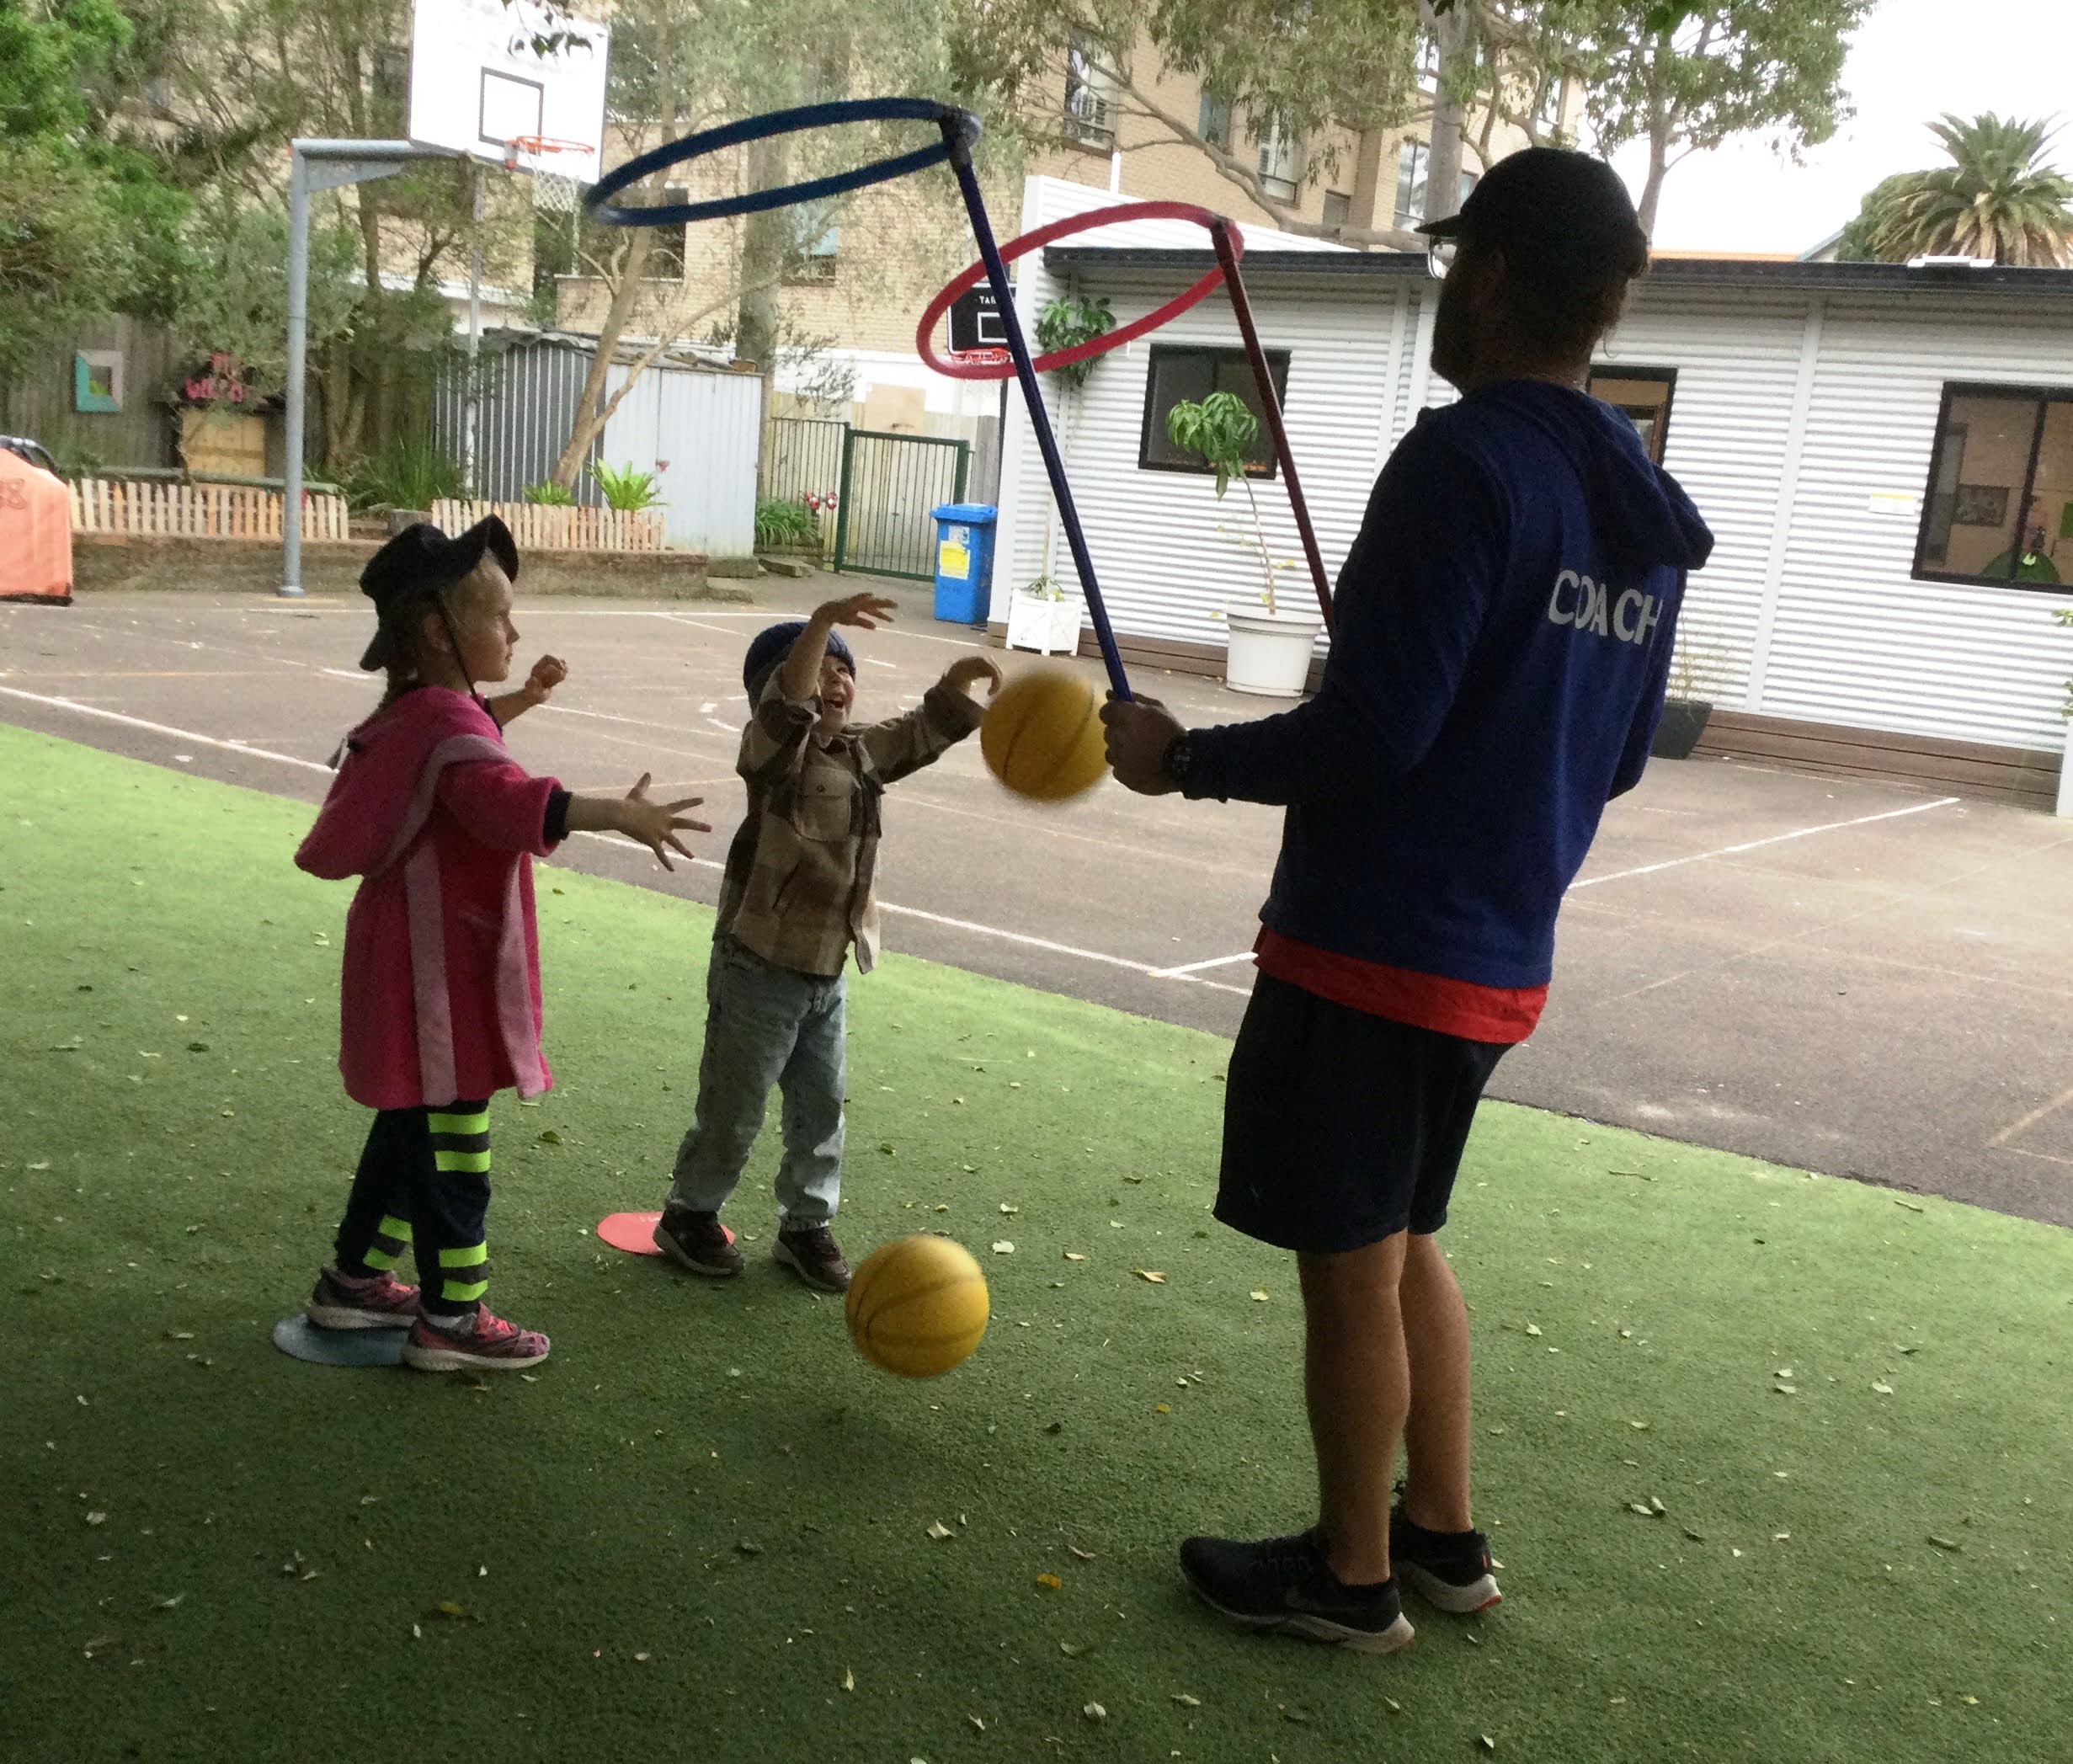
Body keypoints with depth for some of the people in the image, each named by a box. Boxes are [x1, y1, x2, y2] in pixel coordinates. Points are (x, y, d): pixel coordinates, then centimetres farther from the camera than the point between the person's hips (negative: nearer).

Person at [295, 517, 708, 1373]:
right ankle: (449, 1320, 12)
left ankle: (354, 1279, 35)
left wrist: (515, 702, 29)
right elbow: (504, 798, -42)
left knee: (411, 1125, 22)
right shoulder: (447, 719, -21)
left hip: (424, 963, 11)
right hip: (438, 973, -11)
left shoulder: (417, 709, 11)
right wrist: (615, 813, -52)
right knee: (451, 1145, 1)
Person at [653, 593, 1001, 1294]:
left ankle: (806, 1224, 29)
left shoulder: (862, 752, 7)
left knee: (821, 1107, 14)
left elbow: (923, 731, 14)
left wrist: (958, 684, -5)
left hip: (827, 973, 7)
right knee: (733, 1107, 6)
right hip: (759, 968, -7)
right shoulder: (772, 749, -16)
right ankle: (690, 1213, 26)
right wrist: (821, 624, -48)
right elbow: (786, 703, -36)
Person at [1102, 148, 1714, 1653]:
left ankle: (1352, 1578, 23)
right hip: (1500, 958, 8)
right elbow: (1617, 755, 15)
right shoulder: (1643, 511, 9)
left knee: (1351, 1265, 7)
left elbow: (1372, 731, -22)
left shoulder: (1465, 464, -17)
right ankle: (1444, 1533, 34)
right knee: (1403, 1239, 23)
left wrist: (1185, 759, -9)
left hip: (1373, 949, -8)